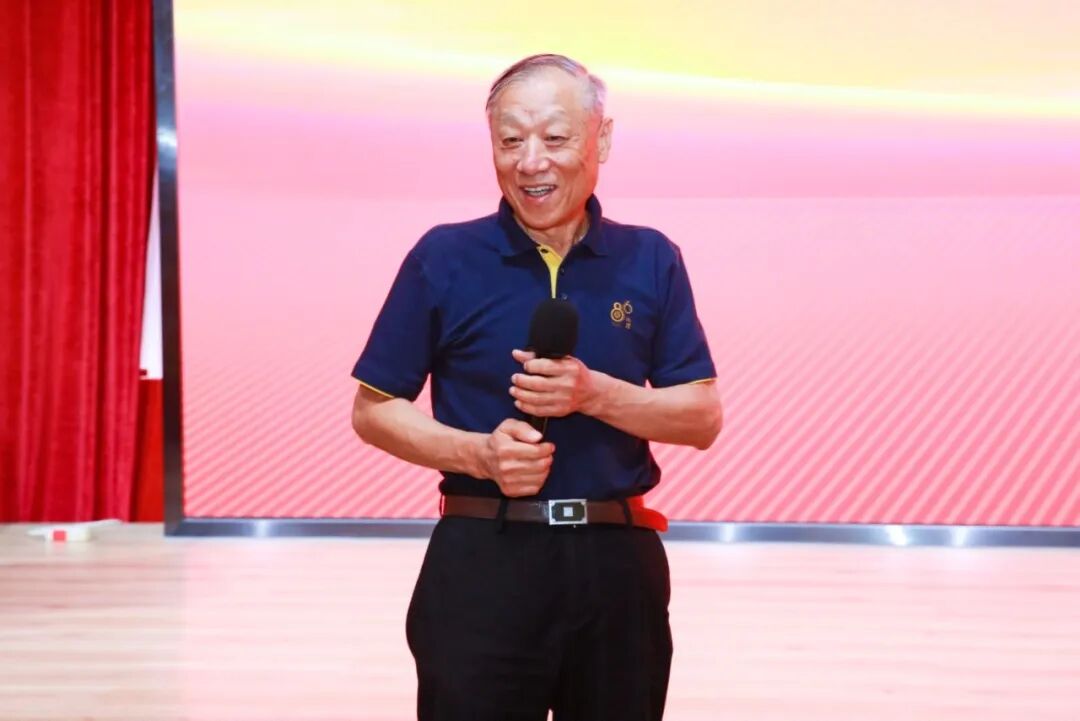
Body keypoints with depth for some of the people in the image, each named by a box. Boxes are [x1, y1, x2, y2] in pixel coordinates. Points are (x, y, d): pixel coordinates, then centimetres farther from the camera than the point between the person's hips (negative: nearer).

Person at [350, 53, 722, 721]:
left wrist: (594, 394, -15)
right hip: (482, 560, -2)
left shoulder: (651, 260, 4)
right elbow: (373, 410, 3)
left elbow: (703, 418, 2)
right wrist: (478, 453, -14)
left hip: (617, 562, 2)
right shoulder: (444, 257, 0)